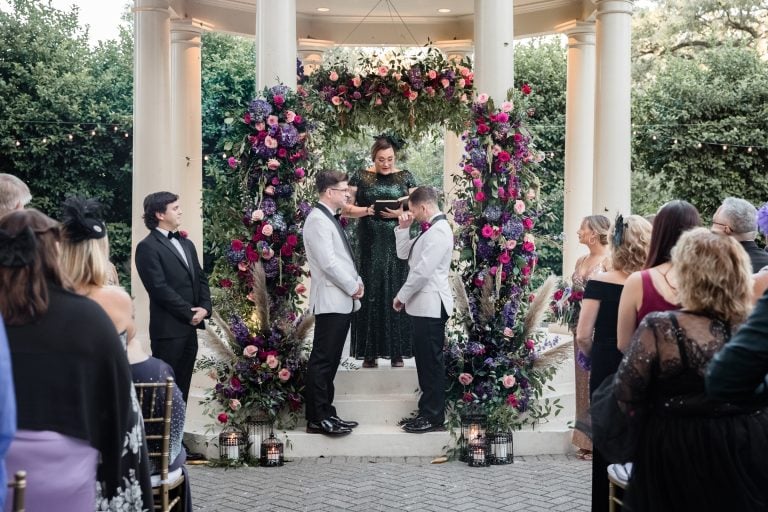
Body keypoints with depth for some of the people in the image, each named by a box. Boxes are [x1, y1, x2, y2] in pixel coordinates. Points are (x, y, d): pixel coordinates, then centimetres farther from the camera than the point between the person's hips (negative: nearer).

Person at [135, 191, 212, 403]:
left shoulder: (187, 244, 18)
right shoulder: (148, 247, -8)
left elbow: (201, 278, 17)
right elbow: (159, 288, -15)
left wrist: (204, 307, -1)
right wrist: (189, 313, -12)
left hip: (190, 327, 7)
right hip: (168, 329, -7)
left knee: (182, 386, 11)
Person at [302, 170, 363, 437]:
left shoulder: (330, 219, 18)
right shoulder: (318, 220, -13)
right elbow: (328, 263, -20)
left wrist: (357, 281, 6)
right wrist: (353, 287, -11)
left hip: (342, 301, 10)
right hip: (331, 301, -10)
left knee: (329, 361, 12)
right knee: (322, 360, -6)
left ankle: (325, 413, 18)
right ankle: (317, 419, -2)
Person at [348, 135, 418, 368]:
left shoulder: (405, 177, 5)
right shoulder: (360, 177, 3)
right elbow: (346, 209, 3)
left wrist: (401, 213, -13)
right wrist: (368, 210, -14)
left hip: (396, 245, 0)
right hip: (369, 245, 0)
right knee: (370, 294, 0)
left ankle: (397, 352, 6)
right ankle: (370, 352, 5)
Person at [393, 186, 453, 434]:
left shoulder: (439, 231, -16)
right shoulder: (430, 230, 16)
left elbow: (422, 271, -20)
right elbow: (404, 254, 21)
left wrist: (401, 296, -12)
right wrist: (403, 228, 8)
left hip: (431, 306, -10)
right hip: (423, 305, 10)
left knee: (431, 362, -3)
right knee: (425, 360, 13)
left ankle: (433, 417, 3)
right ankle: (427, 411, 21)